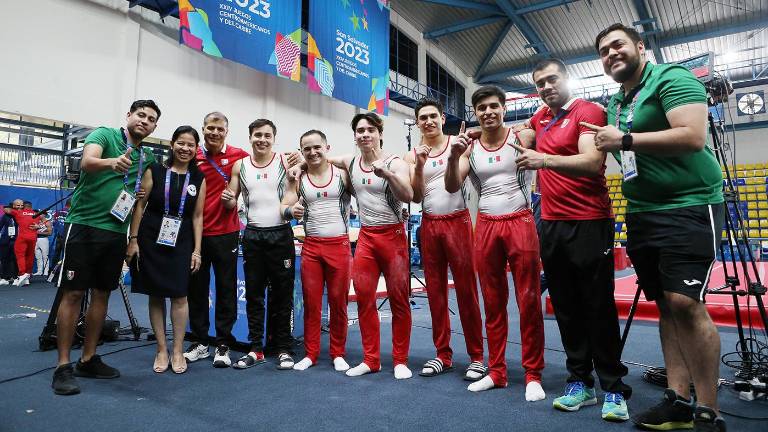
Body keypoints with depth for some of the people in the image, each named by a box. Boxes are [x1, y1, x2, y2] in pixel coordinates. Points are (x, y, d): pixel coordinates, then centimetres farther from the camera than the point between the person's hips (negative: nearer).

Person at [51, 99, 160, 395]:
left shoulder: (148, 157, 12)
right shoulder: (105, 134, -4)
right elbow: (88, 162, -24)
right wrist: (112, 162, -45)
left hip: (117, 231, 6)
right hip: (85, 224, -6)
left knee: (102, 294, 10)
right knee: (73, 293, -2)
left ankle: (88, 360, 21)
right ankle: (63, 366, 6)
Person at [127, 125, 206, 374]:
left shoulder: (198, 179, 5)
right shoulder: (155, 171, 1)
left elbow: (197, 216, 5)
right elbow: (140, 205, 2)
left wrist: (197, 250, 0)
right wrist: (133, 240, -4)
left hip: (181, 243, 1)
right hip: (151, 240, 0)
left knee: (179, 296, -2)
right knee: (156, 295, 5)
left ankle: (178, 351, 11)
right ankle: (161, 350, 17)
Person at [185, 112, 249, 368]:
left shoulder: (238, 156, -3)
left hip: (225, 233, -2)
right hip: (196, 232, 2)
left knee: (226, 289, 5)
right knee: (196, 288, 10)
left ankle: (223, 345, 16)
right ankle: (199, 343, 23)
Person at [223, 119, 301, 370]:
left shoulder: (285, 161, -1)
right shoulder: (240, 166, 8)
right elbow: (232, 203, 13)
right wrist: (227, 200, -9)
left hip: (280, 234, -3)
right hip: (252, 236, 3)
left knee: (282, 293, 4)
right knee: (253, 293, 10)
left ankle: (284, 349, 16)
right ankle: (256, 349, 22)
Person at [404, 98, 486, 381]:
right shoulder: (412, 156, 9)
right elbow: (416, 198, 2)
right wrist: (419, 166, -10)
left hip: (457, 221, -3)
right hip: (429, 226, 3)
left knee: (466, 290, -2)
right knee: (435, 292, 8)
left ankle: (476, 356, 8)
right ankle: (443, 355, 19)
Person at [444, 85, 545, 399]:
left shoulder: (519, 137, 1)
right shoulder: (470, 146, 8)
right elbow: (452, 187, -2)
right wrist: (453, 156, -17)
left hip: (520, 222, -3)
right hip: (486, 226, 3)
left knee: (528, 300, 1)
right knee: (493, 302, 10)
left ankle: (533, 375, 14)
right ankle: (496, 371, 22)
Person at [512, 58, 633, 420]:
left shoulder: (588, 112, -6)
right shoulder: (540, 118, 15)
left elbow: (592, 163, -22)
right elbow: (522, 143, 36)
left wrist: (545, 159, -34)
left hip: (589, 225, -6)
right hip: (550, 225, 7)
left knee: (599, 308, -1)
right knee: (566, 308, 9)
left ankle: (613, 389, 13)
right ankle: (580, 383, 20)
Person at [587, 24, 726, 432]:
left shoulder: (672, 78, -6)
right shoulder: (615, 103, 17)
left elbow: (692, 137, -20)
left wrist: (625, 140, -18)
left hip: (689, 206, -8)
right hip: (642, 213, 8)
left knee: (685, 302, -15)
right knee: (665, 305, 7)